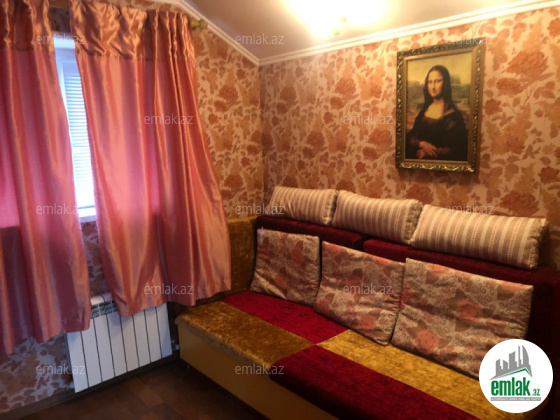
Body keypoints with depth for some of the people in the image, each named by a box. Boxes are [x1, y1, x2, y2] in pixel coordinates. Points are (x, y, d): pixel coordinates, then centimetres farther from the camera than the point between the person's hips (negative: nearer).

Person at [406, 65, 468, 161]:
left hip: (441, 162, -3)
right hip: (418, 161, 3)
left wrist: (429, 152, -11)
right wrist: (422, 144, -12)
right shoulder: (423, 111, 11)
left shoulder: (454, 114, -3)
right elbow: (410, 137, 8)